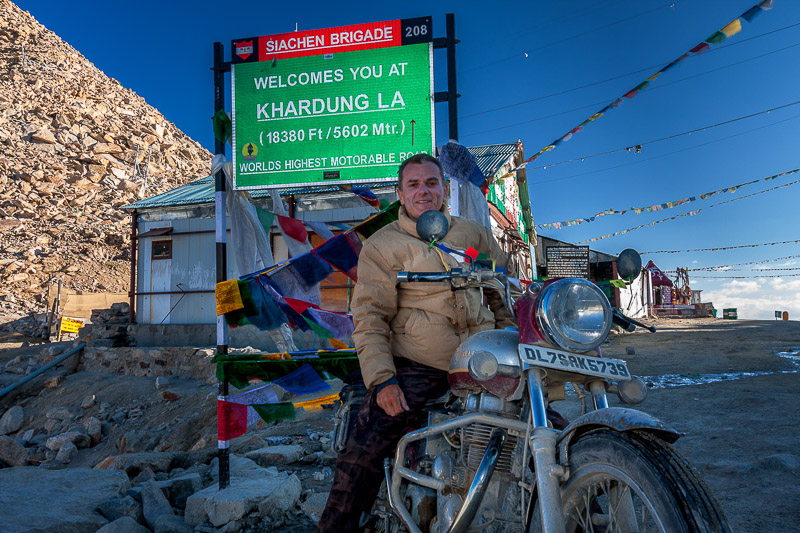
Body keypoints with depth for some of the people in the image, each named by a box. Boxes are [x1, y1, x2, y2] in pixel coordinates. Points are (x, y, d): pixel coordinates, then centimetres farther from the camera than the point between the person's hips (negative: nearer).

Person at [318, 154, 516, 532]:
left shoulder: (475, 235, 16)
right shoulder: (381, 245, 4)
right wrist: (381, 379, -16)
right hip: (415, 366, -3)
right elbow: (369, 318, -4)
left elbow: (505, 294, 20)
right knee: (361, 454, -14)